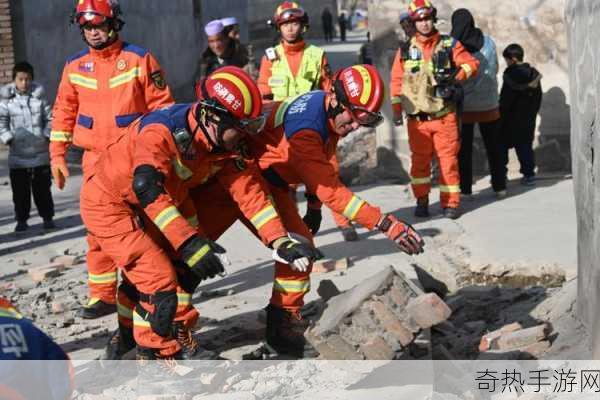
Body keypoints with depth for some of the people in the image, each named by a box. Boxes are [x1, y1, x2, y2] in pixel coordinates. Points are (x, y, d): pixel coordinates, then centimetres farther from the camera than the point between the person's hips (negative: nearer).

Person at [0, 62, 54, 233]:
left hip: (40, 152, 0)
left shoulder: (39, 96, 1)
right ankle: (21, 220, 15)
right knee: (20, 190, 5)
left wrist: (47, 135, -2)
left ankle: (47, 217, 18)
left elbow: (50, 118, 8)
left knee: (42, 187, 7)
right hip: (17, 154, 0)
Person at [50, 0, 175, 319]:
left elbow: (162, 105, -3)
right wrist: (57, 154, 9)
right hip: (96, 159, 3)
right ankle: (102, 295, 10)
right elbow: (64, 112, 13)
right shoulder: (75, 66, 8)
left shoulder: (139, 59, -3)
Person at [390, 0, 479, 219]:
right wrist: (396, 110, 5)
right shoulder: (406, 49, 7)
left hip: (444, 116, -1)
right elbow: (396, 80, 10)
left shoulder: (449, 45, 4)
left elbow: (472, 63, 3)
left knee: (448, 159, -2)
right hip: (417, 117, 1)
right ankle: (422, 201, 20)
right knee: (419, 160, 7)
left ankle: (450, 203, 7)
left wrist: (456, 75, -16)